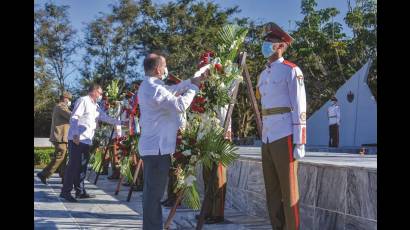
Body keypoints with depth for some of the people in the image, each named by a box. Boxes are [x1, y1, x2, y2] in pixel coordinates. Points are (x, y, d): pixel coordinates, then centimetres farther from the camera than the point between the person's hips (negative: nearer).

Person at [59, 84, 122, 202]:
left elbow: (105, 117, 20)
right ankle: (65, 192, -5)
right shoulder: (83, 100, -6)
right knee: (74, 165, -9)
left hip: (86, 140, 9)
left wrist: (118, 122, 10)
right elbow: (74, 117, -14)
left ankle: (80, 191, 16)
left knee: (82, 166, 10)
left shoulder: (95, 106, 20)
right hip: (77, 139, -9)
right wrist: (76, 134, -22)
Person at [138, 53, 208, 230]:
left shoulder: (147, 86, 14)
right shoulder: (155, 88, -19)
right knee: (155, 192, -5)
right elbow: (180, 105, -22)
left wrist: (193, 80, 13)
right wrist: (194, 86, -9)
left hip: (151, 146, 11)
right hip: (158, 148, -11)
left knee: (151, 191, 16)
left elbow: (172, 90, 18)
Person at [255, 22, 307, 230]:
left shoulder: (291, 71, -5)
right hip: (267, 139, 7)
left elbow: (299, 109, -9)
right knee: (272, 191, 13)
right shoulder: (262, 75, 17)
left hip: (284, 138, -7)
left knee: (288, 190, -1)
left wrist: (299, 142, -14)